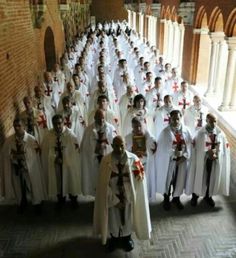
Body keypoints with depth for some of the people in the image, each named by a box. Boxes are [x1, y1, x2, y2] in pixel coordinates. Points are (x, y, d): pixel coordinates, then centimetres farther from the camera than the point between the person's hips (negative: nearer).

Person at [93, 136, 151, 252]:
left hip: (129, 197, 0)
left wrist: (127, 198, -13)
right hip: (112, 197, 0)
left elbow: (138, 181, -10)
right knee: (113, 219, 20)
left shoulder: (133, 159, -15)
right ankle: (114, 238, 47)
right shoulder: (106, 160, -15)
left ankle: (127, 238, 47)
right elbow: (104, 183, -12)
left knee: (127, 218, 20)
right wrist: (115, 200, -14)